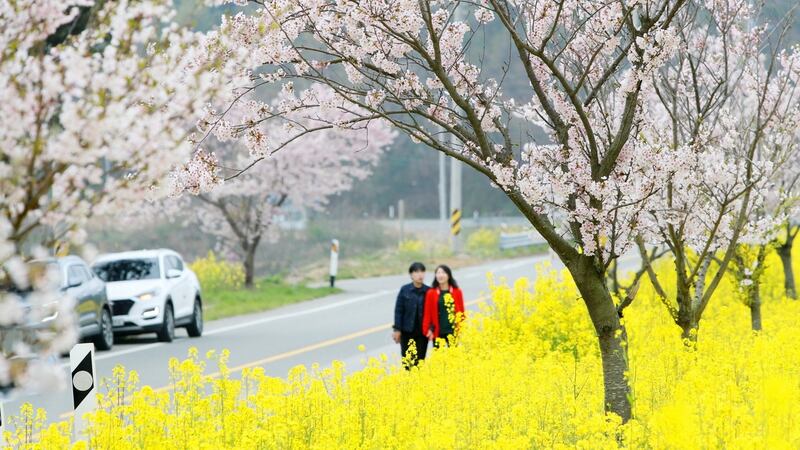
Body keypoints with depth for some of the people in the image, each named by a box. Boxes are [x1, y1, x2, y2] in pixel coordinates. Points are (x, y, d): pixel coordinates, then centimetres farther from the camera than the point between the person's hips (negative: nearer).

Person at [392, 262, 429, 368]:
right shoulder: (404, 290, 0)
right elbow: (398, 310, 1)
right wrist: (397, 329, -3)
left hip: (422, 332, 0)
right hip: (407, 332, 0)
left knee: (419, 360, -1)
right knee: (407, 360, 2)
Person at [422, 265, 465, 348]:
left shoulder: (457, 292, 2)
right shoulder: (431, 293, 1)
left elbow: (461, 313, 7)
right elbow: (427, 313, 2)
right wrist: (428, 329, -5)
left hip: (453, 331, 0)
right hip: (438, 332, 0)